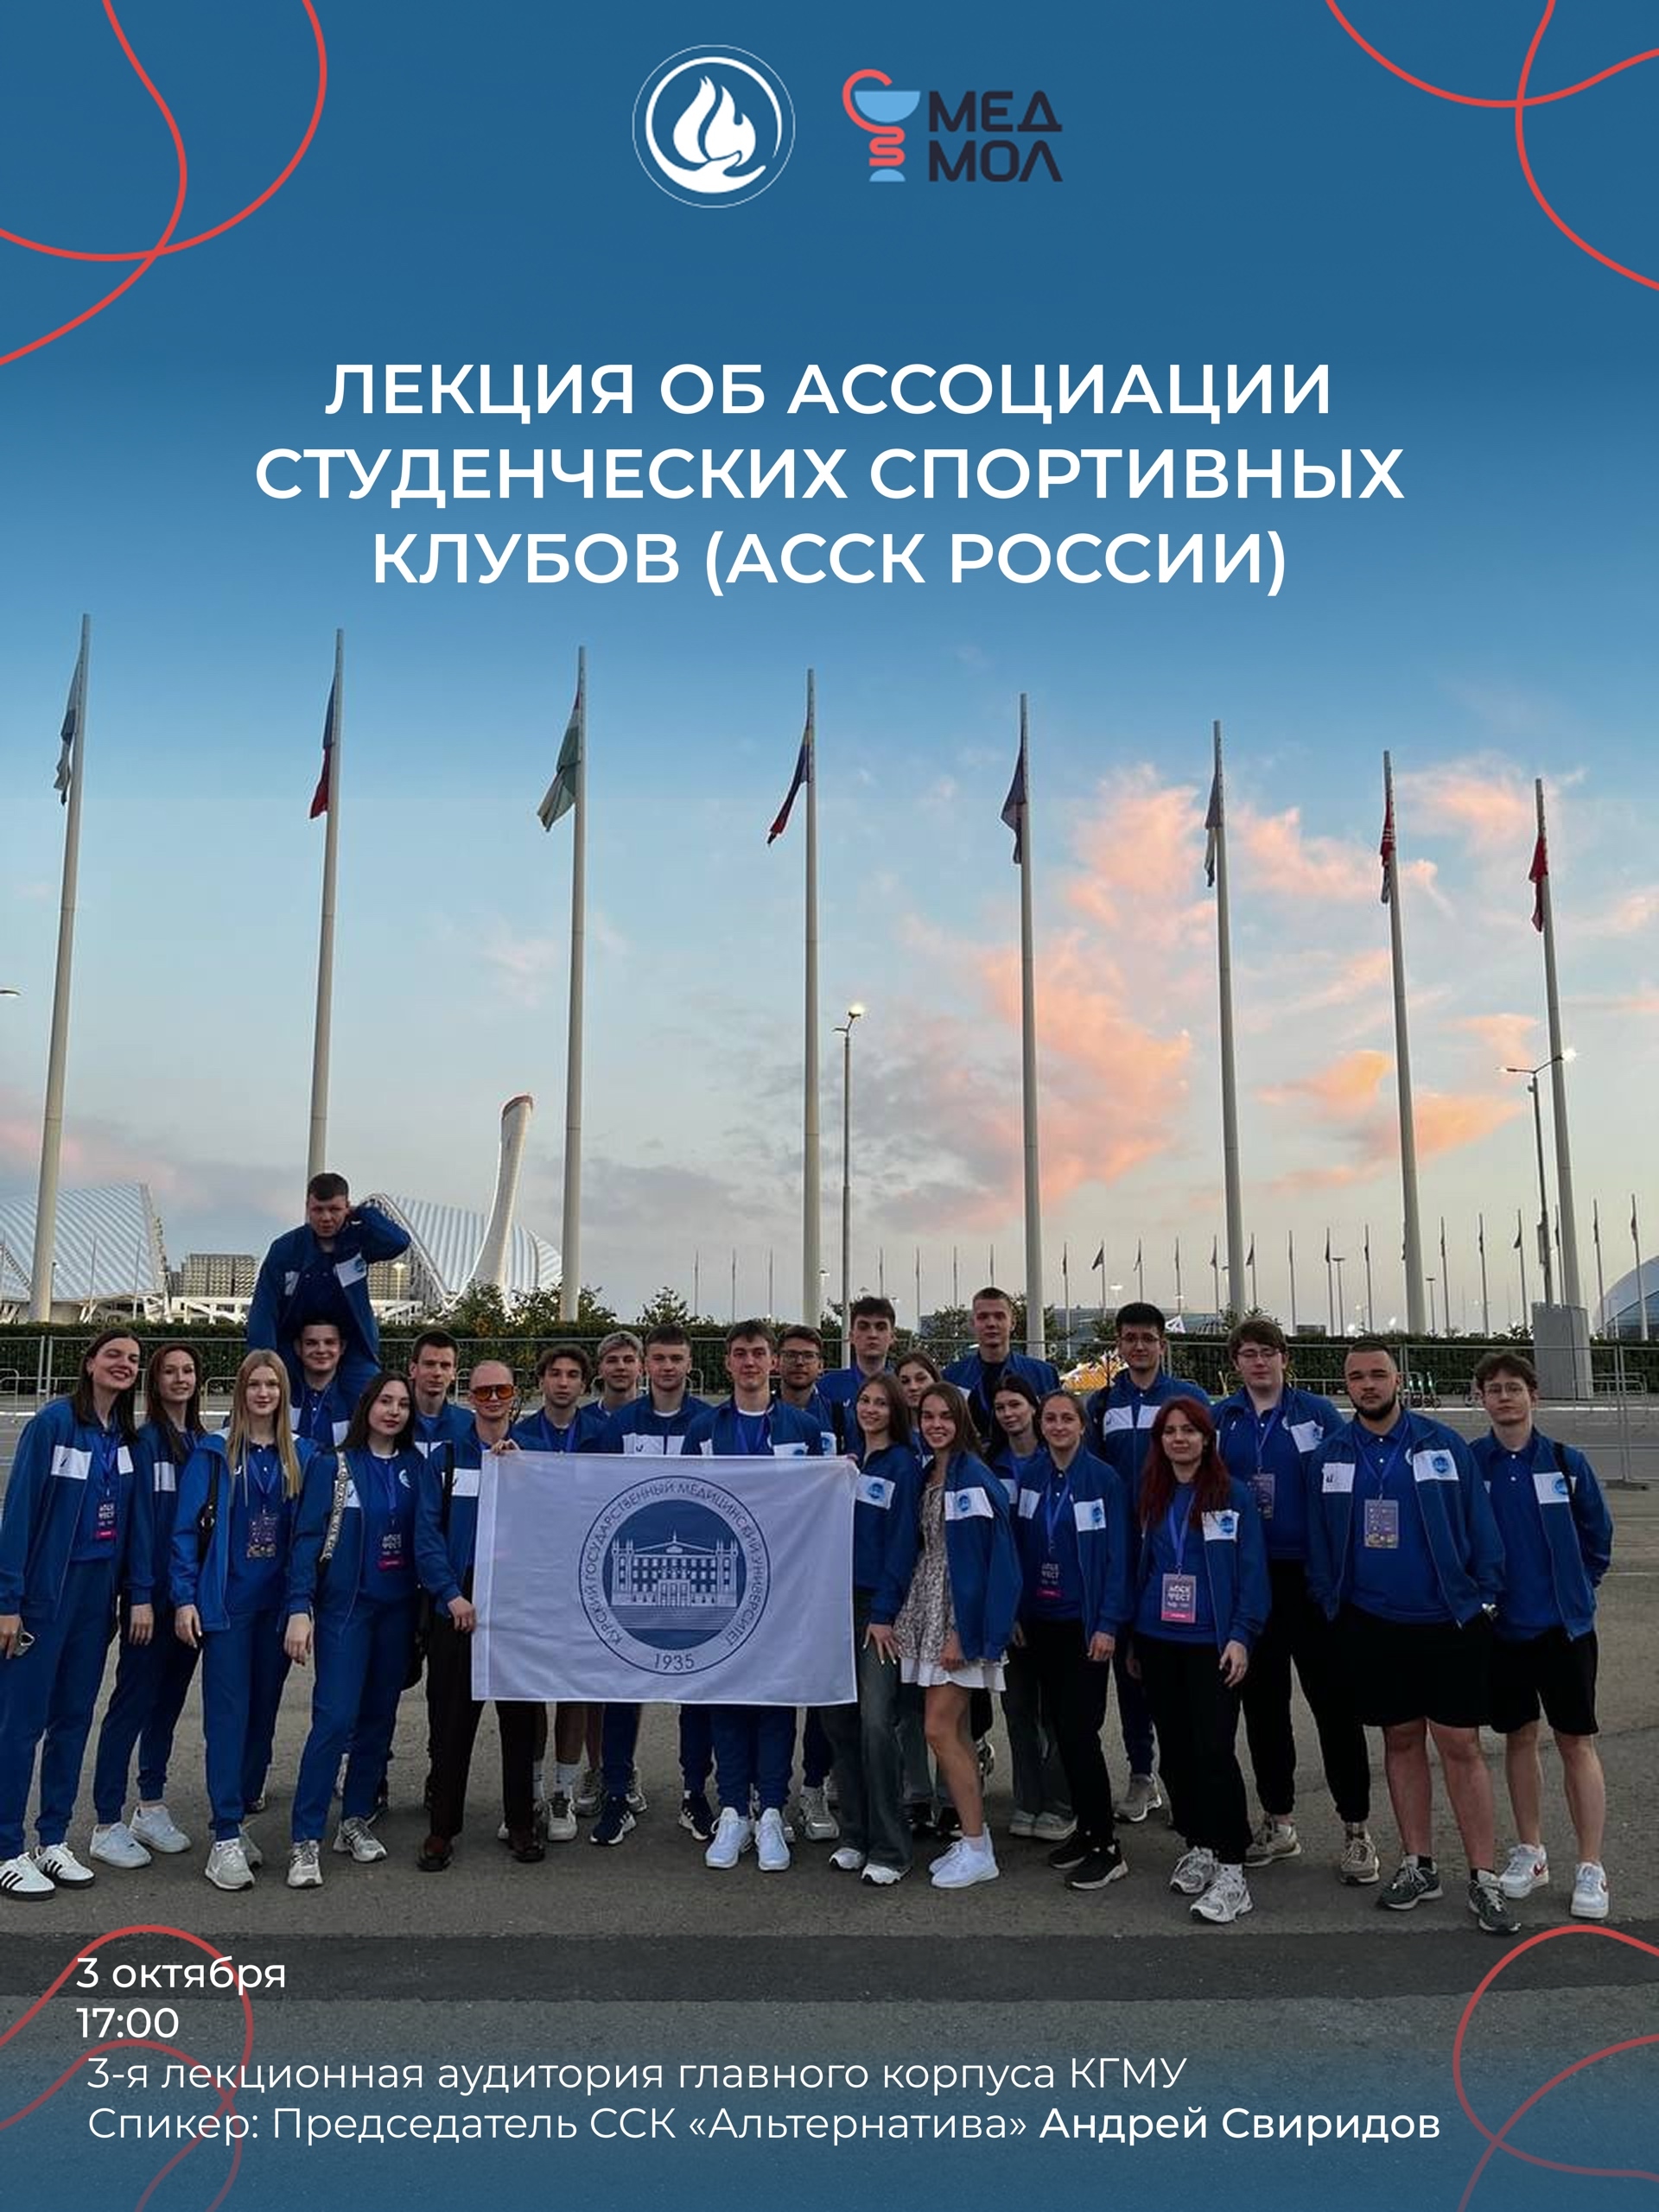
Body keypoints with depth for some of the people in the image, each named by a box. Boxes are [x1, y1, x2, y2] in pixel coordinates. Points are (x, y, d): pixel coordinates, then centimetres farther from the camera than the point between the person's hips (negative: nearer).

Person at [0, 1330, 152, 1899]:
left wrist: (140, 1594, 1)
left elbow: (138, 1518, 7)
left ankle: (53, 1841, 22)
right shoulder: (54, 1421, -11)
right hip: (46, 1590, -6)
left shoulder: (129, 1437, 7)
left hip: (98, 1592, 6)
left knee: (74, 1718, 12)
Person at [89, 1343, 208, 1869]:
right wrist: (142, 1593, -18)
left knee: (170, 1699, 14)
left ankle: (151, 1808, 26)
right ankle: (108, 1825, 7)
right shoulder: (143, 1440, -9)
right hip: (153, 1592, -6)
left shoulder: (204, 1443, 11)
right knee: (133, 1701, -2)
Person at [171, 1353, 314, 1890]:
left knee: (264, 1712, 9)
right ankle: (226, 1840, -2)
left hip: (278, 1604, 3)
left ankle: (239, 1818, 22)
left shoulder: (303, 1455, 7)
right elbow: (186, 1529, -3)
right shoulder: (214, 1453, -1)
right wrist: (184, 1598, -9)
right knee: (228, 1715, -5)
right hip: (226, 1603, -3)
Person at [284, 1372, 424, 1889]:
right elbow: (308, 1537, -8)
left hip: (397, 1608, 4)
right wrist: (299, 1608, -15)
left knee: (380, 1717, 10)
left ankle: (355, 1821, 23)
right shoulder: (332, 1465, -4)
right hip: (345, 1607, -4)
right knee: (335, 1718, -10)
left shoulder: (415, 1468, 6)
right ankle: (305, 1841, -3)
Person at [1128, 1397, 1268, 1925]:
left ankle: (1230, 1869, -3)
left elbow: (1252, 1570, -5)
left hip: (1212, 1643, -5)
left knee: (1213, 1749, -10)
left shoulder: (1234, 1496, -4)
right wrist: (1133, 1638, 12)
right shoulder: (1150, 1498, 10)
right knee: (1175, 1749, 11)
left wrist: (1241, 1635, -13)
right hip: (1157, 1642, 5)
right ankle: (1196, 1846, 26)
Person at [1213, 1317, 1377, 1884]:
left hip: (1310, 1576, -3)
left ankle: (1356, 1829, 10)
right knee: (1263, 1700, 11)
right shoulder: (1219, 1420, 6)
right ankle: (1278, 1822, 24)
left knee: (1333, 1699, -1)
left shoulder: (1318, 1413, -2)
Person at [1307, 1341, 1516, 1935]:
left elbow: (1479, 1524, -1)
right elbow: (1319, 1539, 8)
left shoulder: (1443, 1445, -3)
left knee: (1460, 1746, 1)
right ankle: (1418, 1865, 24)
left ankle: (1483, 1878, 11)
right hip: (1371, 1625, 2)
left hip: (1450, 1622, -2)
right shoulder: (1330, 1456, 3)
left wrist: (1483, 1596, -4)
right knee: (1401, 1742, 12)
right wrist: (1328, 1602, 4)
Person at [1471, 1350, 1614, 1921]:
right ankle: (1530, 1853, 25)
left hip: (1564, 1626, -1)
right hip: (1500, 1627, 1)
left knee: (1576, 1743, 3)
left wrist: (1577, 1591, 5)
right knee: (1519, 1737, 12)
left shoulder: (1567, 1462, -4)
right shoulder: (1466, 1464, -4)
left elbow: (1598, 1536, 6)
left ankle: (1590, 1868, 11)